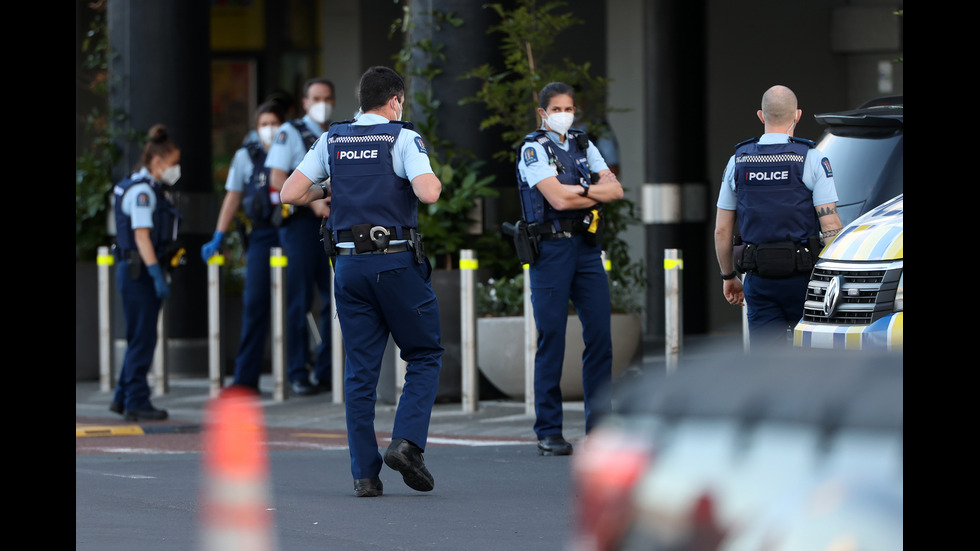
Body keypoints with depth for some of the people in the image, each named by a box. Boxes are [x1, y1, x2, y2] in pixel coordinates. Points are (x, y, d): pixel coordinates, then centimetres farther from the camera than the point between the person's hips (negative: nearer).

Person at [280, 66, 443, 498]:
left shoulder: (332, 142, 9)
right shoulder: (403, 139, -5)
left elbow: (289, 194, 4)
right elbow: (428, 193, -20)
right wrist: (431, 179, 3)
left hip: (350, 265, 4)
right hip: (398, 262, -4)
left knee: (360, 370, 7)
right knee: (424, 356, 10)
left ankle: (364, 473, 2)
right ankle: (406, 442, -9)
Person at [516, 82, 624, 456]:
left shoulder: (583, 145, 15)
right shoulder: (533, 149, -3)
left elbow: (616, 190, 5)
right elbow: (558, 199, -16)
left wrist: (580, 190, -11)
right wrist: (598, 193, -2)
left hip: (587, 247, 5)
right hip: (551, 249, -5)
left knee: (600, 336, 1)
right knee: (551, 341, -4)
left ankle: (599, 429, 6)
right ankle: (548, 433, 2)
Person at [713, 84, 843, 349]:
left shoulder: (738, 161, 6)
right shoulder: (812, 159, -6)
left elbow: (721, 231, 9)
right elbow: (830, 226, -11)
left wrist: (728, 276, 20)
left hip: (759, 279, 3)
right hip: (802, 276, -3)